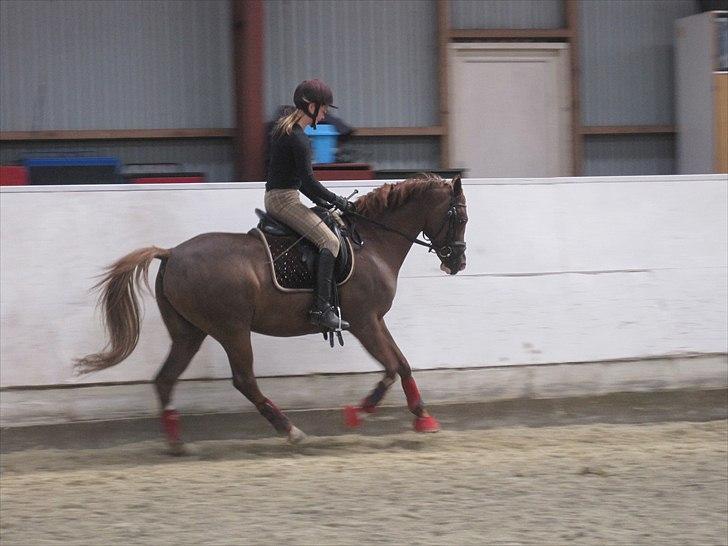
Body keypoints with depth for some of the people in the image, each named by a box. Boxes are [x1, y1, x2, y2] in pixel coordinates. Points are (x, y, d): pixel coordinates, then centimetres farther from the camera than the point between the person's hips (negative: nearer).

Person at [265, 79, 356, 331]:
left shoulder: (283, 129, 15)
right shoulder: (298, 138, -16)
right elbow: (308, 181, -18)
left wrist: (320, 201, 16)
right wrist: (339, 201, -8)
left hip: (275, 196, 11)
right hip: (284, 199, -11)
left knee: (331, 222, 21)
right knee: (329, 240, -19)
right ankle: (321, 307, -27)